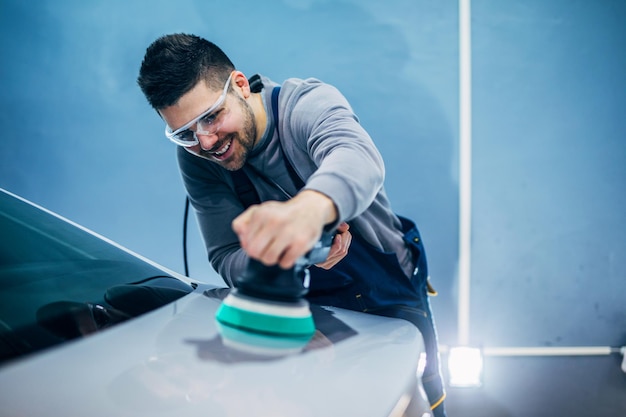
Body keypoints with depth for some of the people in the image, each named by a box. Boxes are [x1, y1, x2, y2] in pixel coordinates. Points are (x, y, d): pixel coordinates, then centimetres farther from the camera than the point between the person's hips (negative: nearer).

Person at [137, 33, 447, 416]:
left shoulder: (309, 103, -24)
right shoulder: (195, 159, -11)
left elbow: (358, 158, -47)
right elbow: (226, 259, -14)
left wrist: (310, 207, -71)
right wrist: (280, 246, -37)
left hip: (390, 297, -2)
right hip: (307, 307, 3)